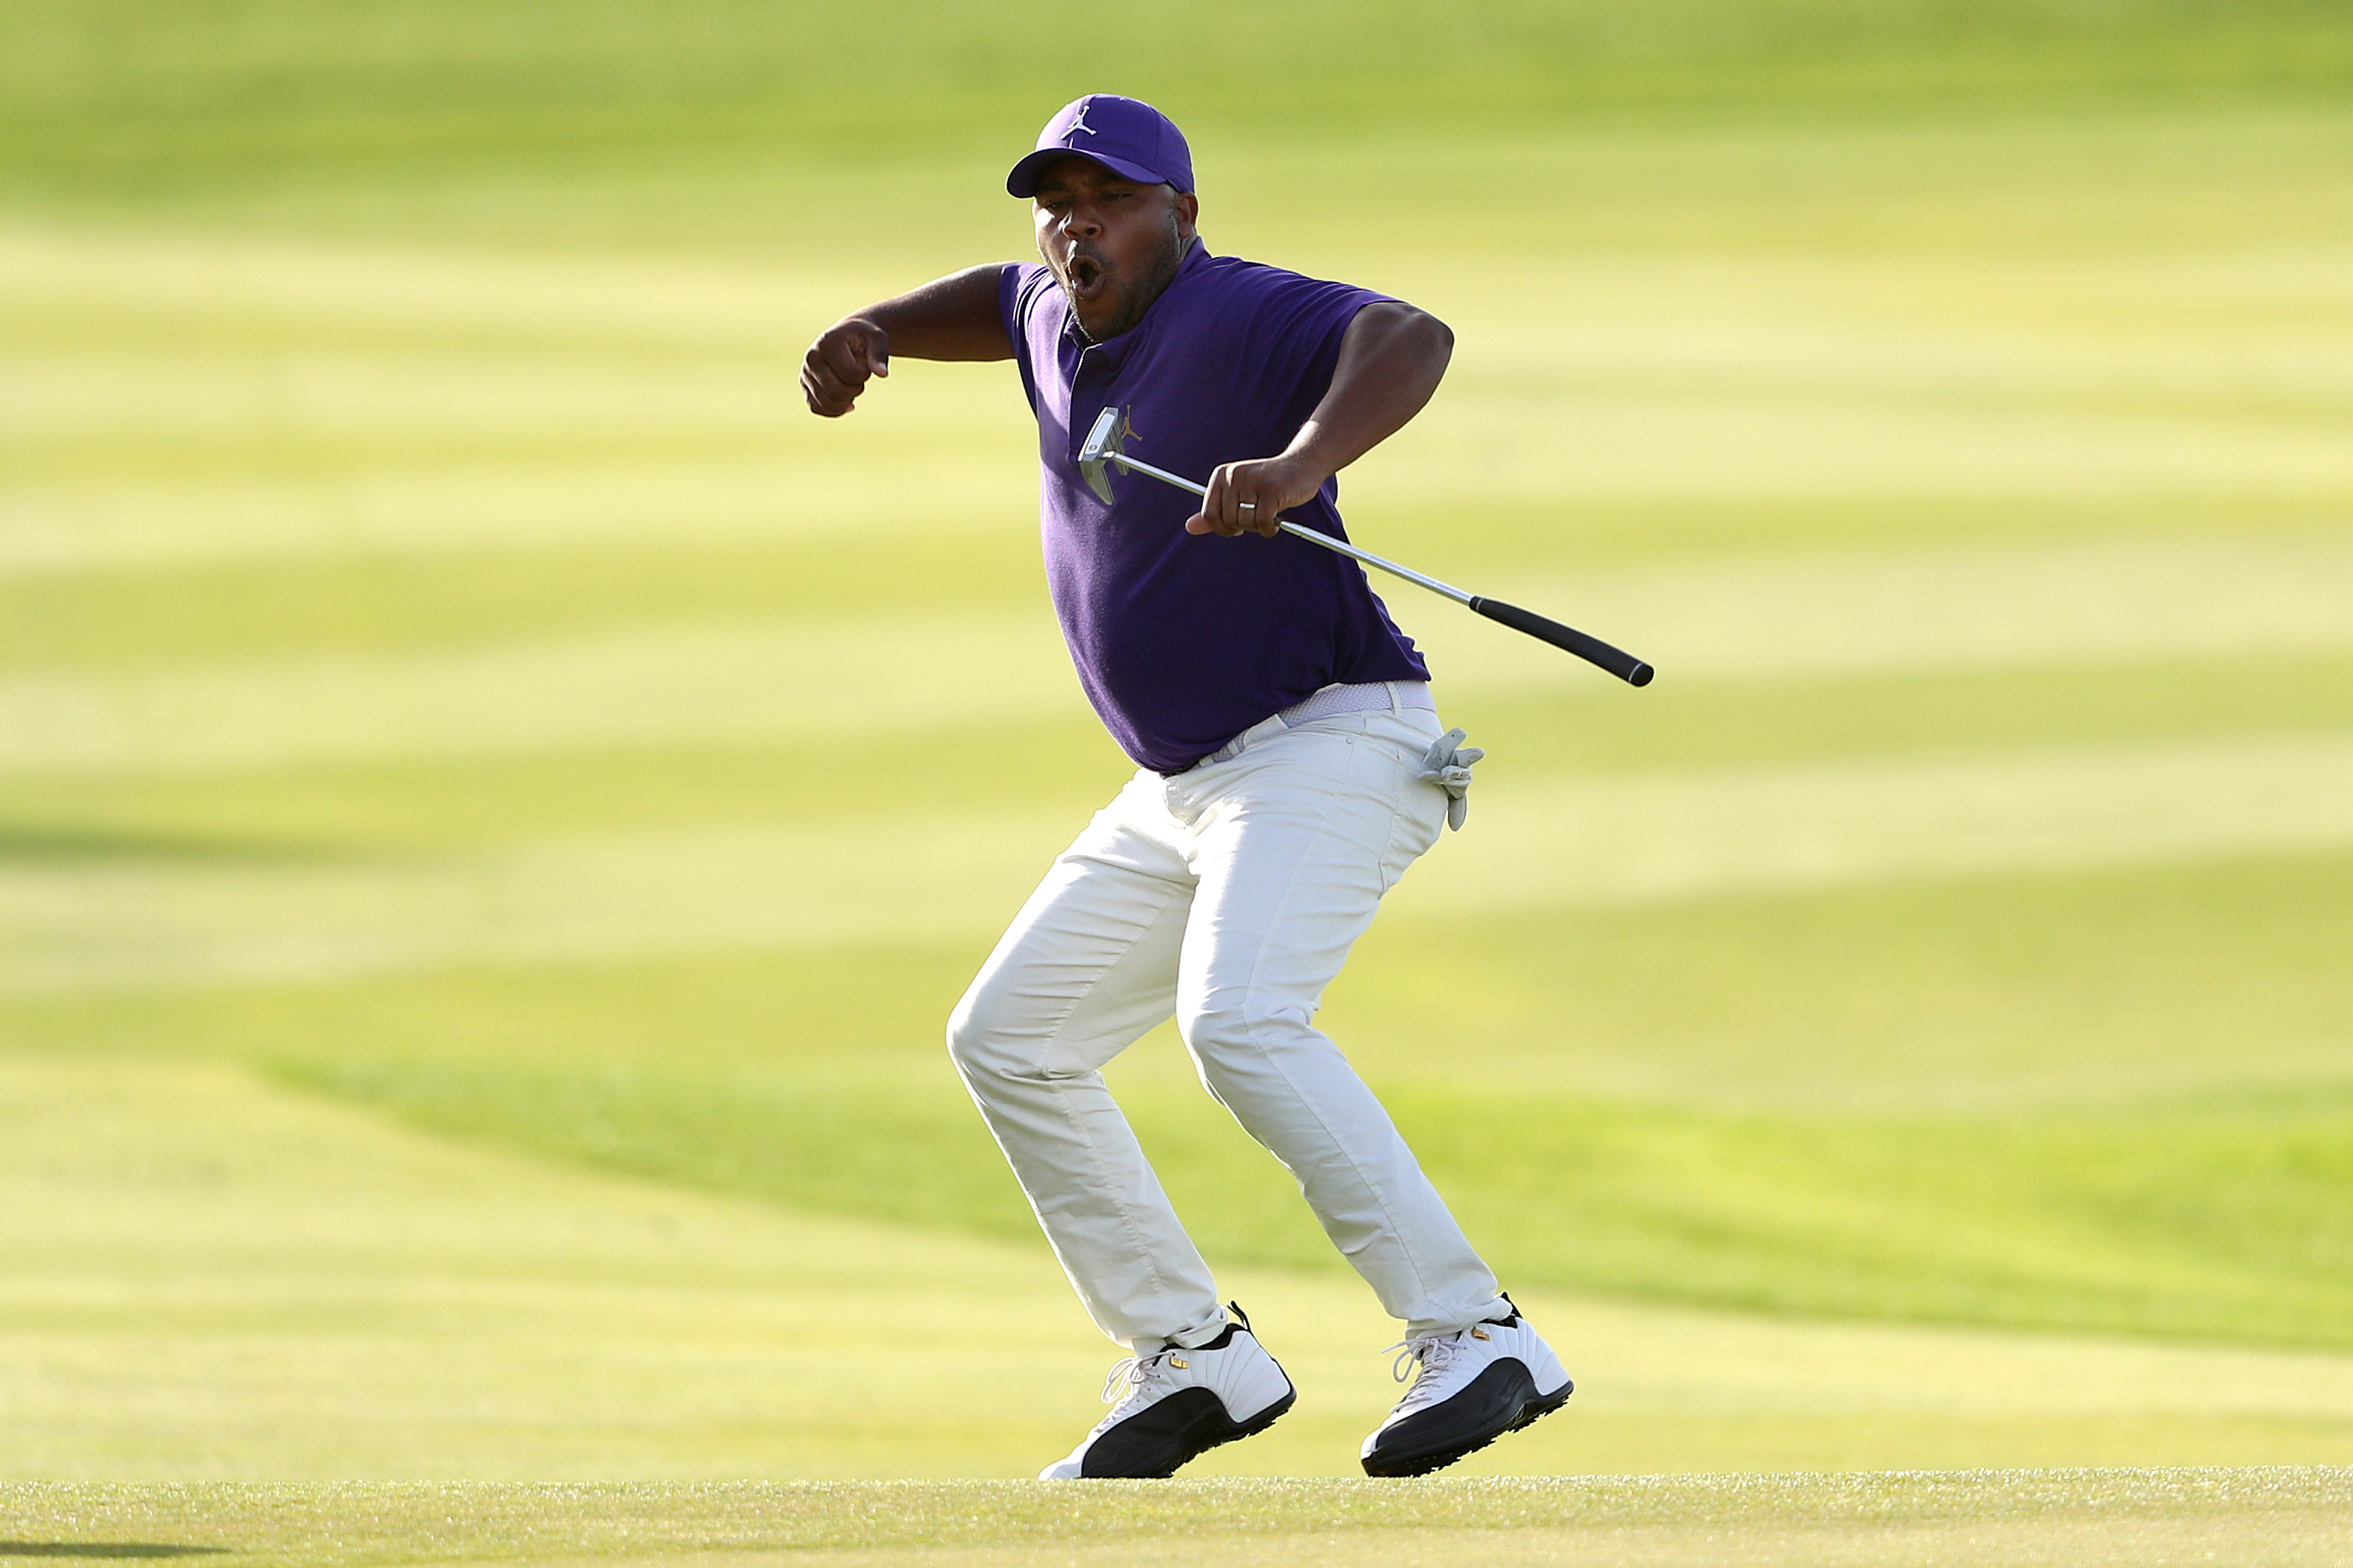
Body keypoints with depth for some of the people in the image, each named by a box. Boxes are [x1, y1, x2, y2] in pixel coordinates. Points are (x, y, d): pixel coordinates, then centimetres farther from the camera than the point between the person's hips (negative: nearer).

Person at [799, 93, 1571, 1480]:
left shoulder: (1239, 317, -17)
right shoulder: (1058, 319, 10)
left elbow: (1410, 340, -36)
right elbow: (999, 300, 35)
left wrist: (1300, 465, -54)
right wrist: (872, 334, 14)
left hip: (1332, 743, -10)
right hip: (1181, 793, 10)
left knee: (1241, 1023, -31)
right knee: (1008, 1040, 12)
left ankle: (1477, 1341, -34)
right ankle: (1193, 1359, 15)